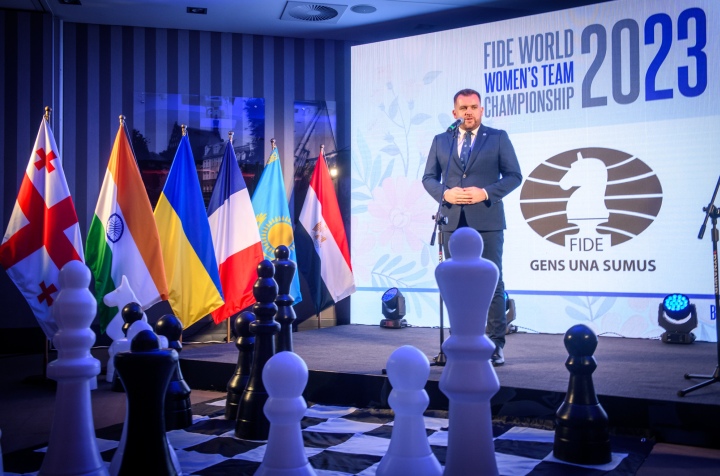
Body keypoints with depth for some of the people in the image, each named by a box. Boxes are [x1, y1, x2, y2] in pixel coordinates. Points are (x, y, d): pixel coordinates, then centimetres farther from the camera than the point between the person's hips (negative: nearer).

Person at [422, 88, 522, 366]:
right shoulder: (441, 141, 12)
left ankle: (495, 344, 7)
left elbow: (514, 175, 1)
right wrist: (444, 193, -10)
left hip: (487, 222, -2)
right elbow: (428, 177, 11)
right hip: (452, 222, 3)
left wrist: (486, 193, -14)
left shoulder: (498, 138, 6)